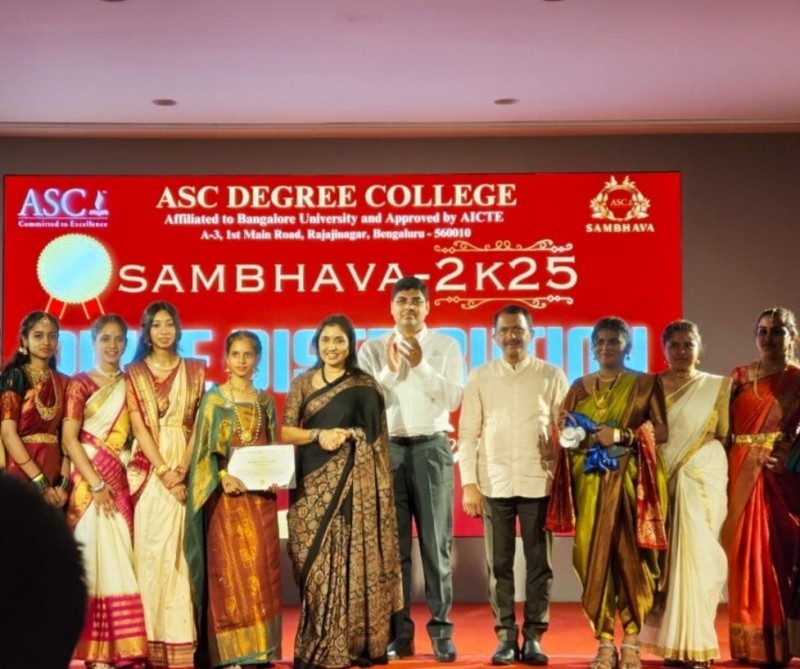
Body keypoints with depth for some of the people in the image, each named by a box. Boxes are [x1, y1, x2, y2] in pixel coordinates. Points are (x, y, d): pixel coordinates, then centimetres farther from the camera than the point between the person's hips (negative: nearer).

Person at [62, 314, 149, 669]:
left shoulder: (130, 384, 13)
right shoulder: (80, 384, 0)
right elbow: (70, 439, -7)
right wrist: (97, 484, -13)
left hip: (122, 481, 4)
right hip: (89, 482, -4)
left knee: (120, 560, 2)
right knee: (95, 557, -6)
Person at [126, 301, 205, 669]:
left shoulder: (195, 370, 11)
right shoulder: (134, 372, 7)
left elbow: (200, 424, 5)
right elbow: (139, 426, -2)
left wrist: (183, 467, -9)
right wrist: (163, 470, -12)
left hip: (184, 468, 1)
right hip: (148, 469, -1)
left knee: (180, 551, -2)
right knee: (148, 549, -5)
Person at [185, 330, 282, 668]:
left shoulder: (265, 400, 13)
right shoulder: (214, 398, 2)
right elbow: (204, 448, -3)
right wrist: (222, 477, -18)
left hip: (260, 492, 4)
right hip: (227, 492, -4)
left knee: (263, 565, 2)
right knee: (231, 566, -7)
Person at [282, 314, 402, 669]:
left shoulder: (364, 385, 5)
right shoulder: (302, 383, 10)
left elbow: (375, 435, 4)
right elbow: (285, 432, 3)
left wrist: (346, 435, -12)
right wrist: (318, 435, -12)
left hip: (351, 482, -2)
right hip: (312, 483, 2)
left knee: (349, 558, -5)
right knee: (314, 561, -1)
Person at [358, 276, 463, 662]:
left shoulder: (446, 346, 7)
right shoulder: (372, 349, 8)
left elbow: (452, 399, -2)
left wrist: (420, 365, -11)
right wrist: (389, 369, -12)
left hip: (431, 448, 0)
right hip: (387, 449, 1)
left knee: (436, 543, 1)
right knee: (393, 543, 1)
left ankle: (441, 631, 7)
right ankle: (398, 633, 7)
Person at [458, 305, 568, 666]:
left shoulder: (552, 376, 5)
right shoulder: (480, 377, 6)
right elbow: (467, 433, 5)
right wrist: (469, 484, -2)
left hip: (539, 482, 0)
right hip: (494, 483, 1)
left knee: (540, 563, 2)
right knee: (499, 564, 4)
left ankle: (533, 637, 11)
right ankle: (506, 636, 12)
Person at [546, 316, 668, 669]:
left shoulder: (645, 383, 6)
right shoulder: (579, 386, 15)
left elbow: (662, 431, -1)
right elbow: (565, 433, 19)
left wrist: (621, 435, -13)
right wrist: (572, 438, -4)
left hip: (629, 481, -2)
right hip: (590, 483, 3)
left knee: (629, 556, -5)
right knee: (593, 557, -3)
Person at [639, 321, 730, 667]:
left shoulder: (717, 386, 7)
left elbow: (725, 435, 7)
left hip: (703, 479, -1)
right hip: (662, 479, 1)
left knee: (697, 554, -6)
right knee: (665, 555, -1)